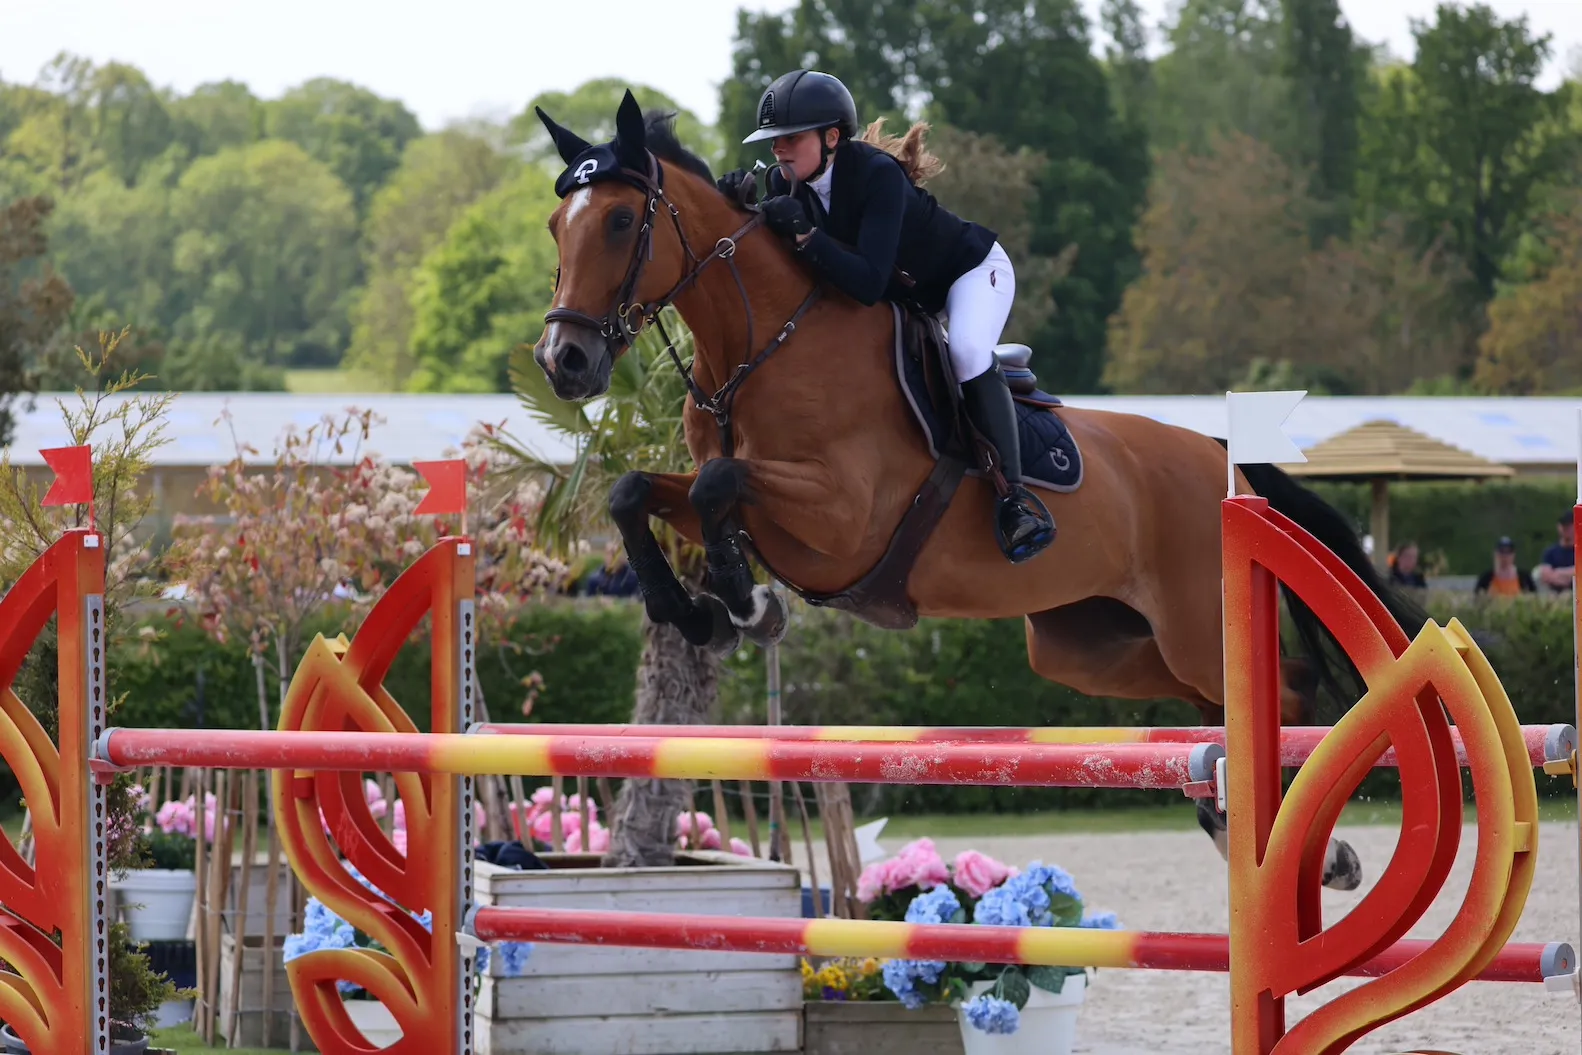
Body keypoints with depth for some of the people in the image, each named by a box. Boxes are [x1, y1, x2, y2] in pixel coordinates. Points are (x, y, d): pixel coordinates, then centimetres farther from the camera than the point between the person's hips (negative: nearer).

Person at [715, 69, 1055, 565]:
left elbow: (868, 283, -44)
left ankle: (1015, 496, -28)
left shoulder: (878, 175, -37)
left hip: (971, 270, -8)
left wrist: (803, 233, -51)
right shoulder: (787, 184, -16)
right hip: (905, 291, 8)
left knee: (967, 353, -34)